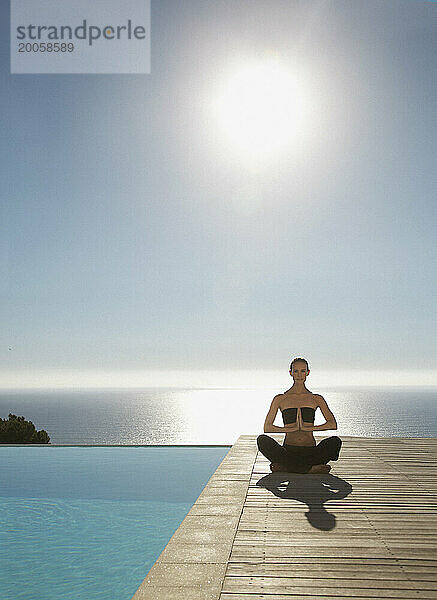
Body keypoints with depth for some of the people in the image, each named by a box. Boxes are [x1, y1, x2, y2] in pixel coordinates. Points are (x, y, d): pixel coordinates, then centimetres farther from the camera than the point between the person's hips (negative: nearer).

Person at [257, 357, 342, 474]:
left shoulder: (316, 399, 11)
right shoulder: (280, 399, 8)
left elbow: (333, 424, 0)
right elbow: (267, 427, 1)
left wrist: (307, 428, -13)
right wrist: (292, 429, -12)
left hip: (310, 451, 1)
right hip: (288, 450, 0)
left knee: (335, 441, -28)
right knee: (262, 439, -28)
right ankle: (311, 468, -25)